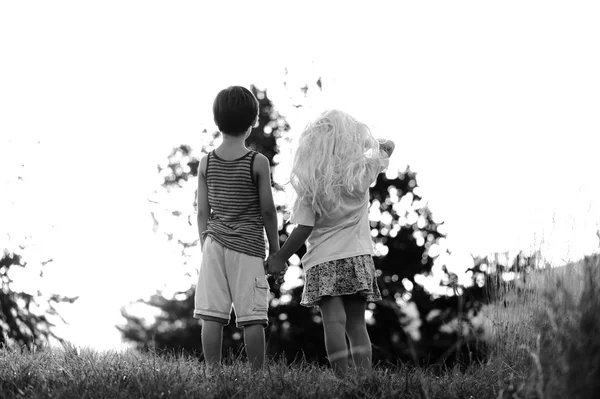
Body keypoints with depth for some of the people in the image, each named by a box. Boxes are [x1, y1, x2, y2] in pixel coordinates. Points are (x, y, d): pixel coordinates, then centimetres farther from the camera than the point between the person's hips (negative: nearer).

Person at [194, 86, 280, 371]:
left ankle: (212, 372, 1)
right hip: (248, 246, -3)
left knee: (212, 315, 2)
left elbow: (202, 212, 6)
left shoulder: (206, 163, 3)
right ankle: (257, 374, -1)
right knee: (252, 317, -1)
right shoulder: (258, 163, -6)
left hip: (214, 244, 3)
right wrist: (275, 252, 7)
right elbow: (267, 211, -3)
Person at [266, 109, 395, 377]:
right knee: (357, 323, 8)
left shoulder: (310, 184, -9)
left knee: (334, 321, -9)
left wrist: (279, 258, 1)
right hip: (358, 255, 3)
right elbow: (386, 147, 20)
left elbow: (303, 229, -8)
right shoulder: (362, 170, 0)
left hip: (323, 260, -3)